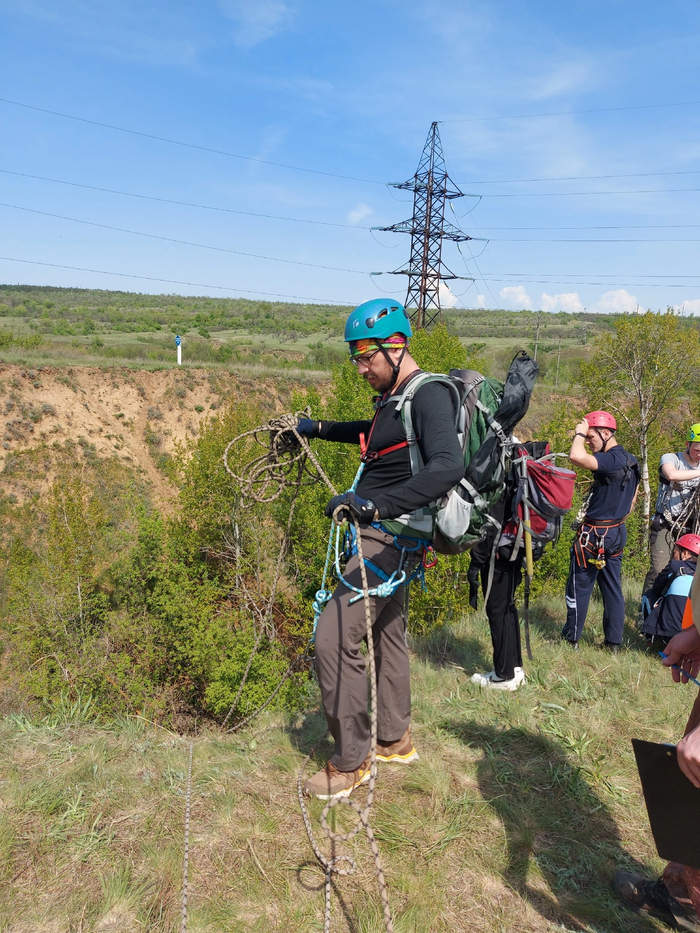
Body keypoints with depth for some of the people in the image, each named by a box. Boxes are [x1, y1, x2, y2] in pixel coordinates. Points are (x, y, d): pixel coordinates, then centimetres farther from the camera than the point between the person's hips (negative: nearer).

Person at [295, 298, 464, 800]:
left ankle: (351, 763, 4)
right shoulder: (395, 398, 12)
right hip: (383, 534, 11)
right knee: (387, 631, 20)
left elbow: (448, 466, -37)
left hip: (393, 538, -11)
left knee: (335, 637, -11)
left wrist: (375, 503, -46)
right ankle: (395, 739, 37)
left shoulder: (429, 395, -19)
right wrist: (319, 428, 35)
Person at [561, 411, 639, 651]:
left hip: (594, 534, -9)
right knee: (612, 587, 12)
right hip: (617, 533, 9)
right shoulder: (631, 461, 9)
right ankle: (614, 641, 19)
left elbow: (576, 457, -39)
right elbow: (631, 501, 18)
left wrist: (579, 433, -22)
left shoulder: (611, 459, -22)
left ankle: (571, 637, 14)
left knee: (579, 587, 3)